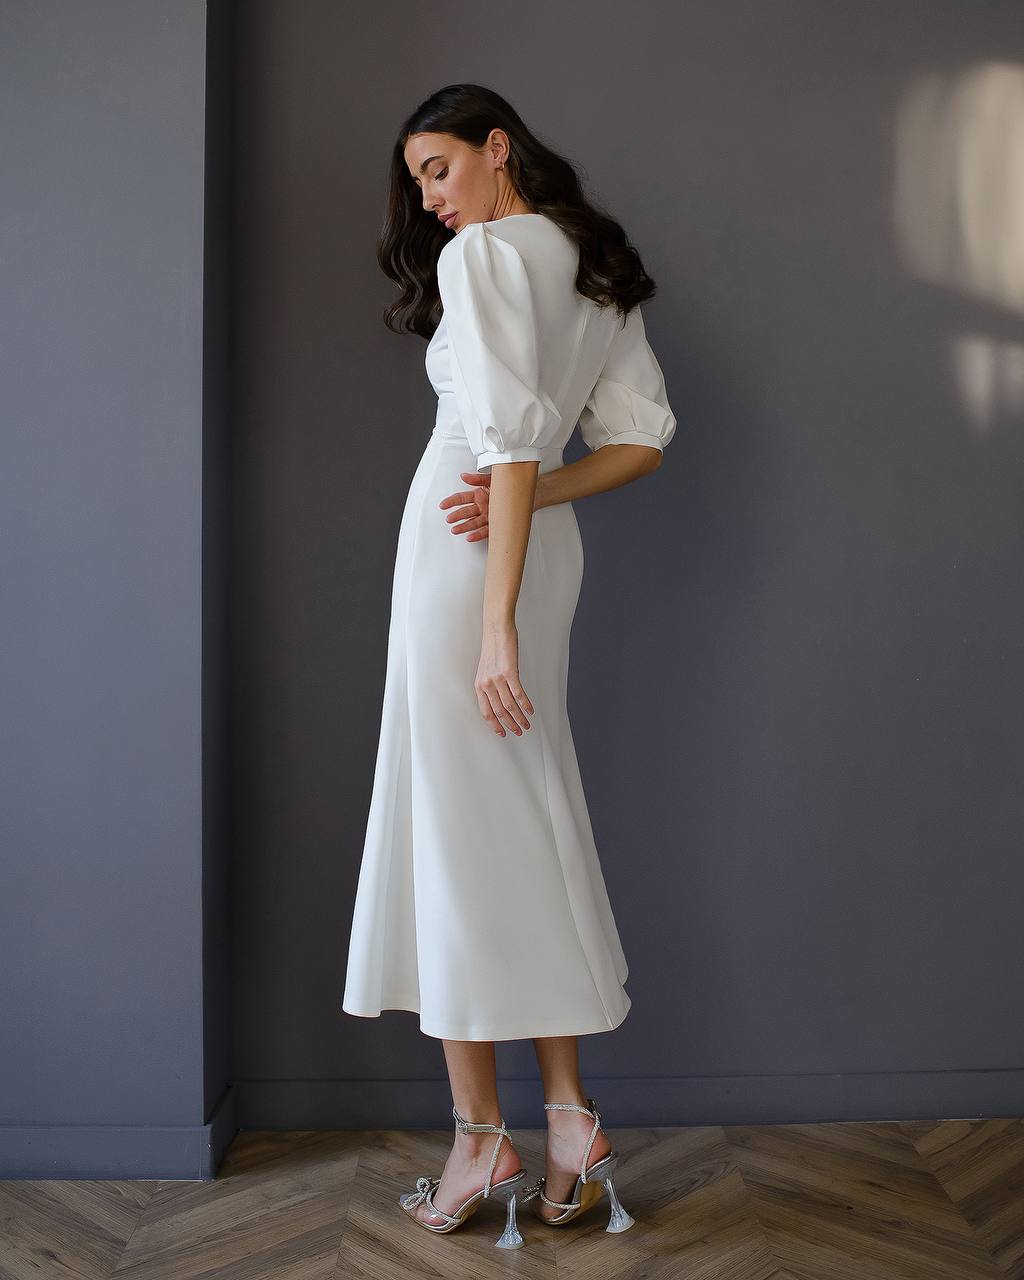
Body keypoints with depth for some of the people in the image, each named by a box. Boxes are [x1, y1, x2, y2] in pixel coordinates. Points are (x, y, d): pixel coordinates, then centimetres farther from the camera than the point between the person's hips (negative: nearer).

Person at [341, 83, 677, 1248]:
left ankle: (481, 1135, 8)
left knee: (457, 823, -1)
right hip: (548, 547, 8)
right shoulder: (599, 266, 17)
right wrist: (531, 493, 1)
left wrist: (496, 622, -21)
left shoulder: (484, 252, -8)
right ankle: (569, 1120, 15)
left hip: (474, 545, -8)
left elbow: (512, 439, -18)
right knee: (531, 820, 10)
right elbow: (645, 438, 13)